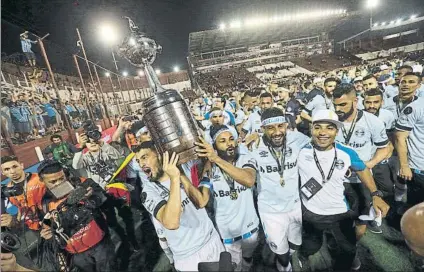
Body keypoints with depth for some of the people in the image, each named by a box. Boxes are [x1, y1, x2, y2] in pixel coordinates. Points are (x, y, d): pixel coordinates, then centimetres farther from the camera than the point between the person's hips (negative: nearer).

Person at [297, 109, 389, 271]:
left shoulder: (347, 153, -12)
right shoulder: (301, 150, -20)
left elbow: (362, 170, 5)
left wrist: (375, 195, 0)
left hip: (340, 213, 2)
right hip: (310, 212, -1)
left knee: (348, 250, 25)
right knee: (312, 246, 27)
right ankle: (302, 255, 63)